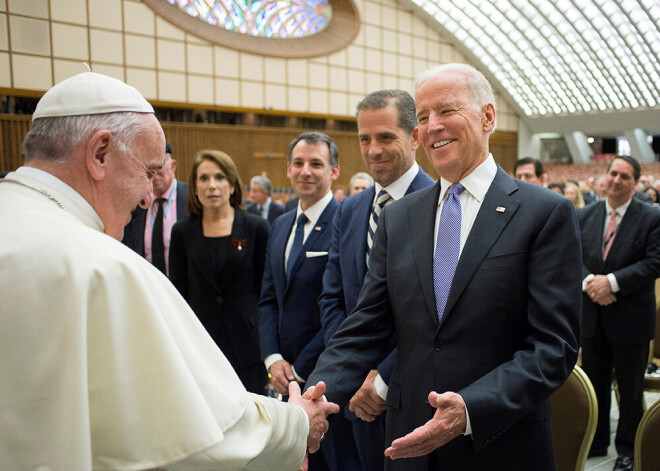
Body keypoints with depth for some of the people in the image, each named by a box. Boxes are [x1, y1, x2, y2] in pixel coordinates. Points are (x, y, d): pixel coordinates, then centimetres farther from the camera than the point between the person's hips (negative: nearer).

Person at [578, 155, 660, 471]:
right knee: (593, 384, 15)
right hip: (593, 315, 4)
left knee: (630, 387, 10)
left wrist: (612, 281, -22)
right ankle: (595, 442, 31)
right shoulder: (585, 215, 5)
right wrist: (590, 281, -17)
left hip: (631, 318, -3)